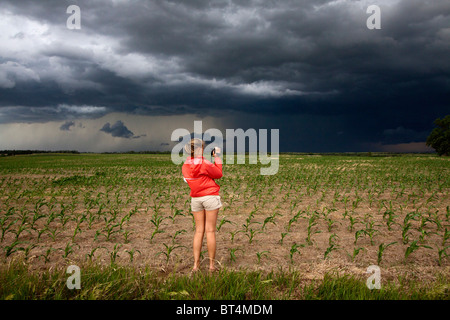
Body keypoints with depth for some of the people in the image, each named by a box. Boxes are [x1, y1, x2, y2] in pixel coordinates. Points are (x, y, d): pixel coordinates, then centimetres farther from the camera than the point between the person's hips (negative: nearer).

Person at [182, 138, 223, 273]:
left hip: (195, 199, 5)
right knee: (210, 231, 1)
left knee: (199, 231, 11)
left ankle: (196, 264, 8)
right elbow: (218, 174, -3)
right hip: (210, 196, -5)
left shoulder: (185, 166, 3)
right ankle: (211, 265, 6)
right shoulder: (204, 164, -14)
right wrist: (217, 157, 3)